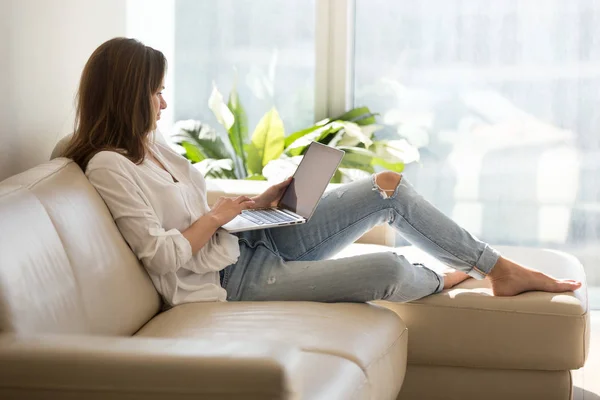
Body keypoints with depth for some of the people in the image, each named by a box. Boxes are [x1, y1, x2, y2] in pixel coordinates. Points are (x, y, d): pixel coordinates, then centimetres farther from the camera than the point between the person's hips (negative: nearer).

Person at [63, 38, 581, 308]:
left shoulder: (149, 146, 11)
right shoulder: (108, 166, -17)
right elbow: (164, 255, -22)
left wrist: (256, 203, 6)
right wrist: (217, 215, -11)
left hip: (254, 240, 10)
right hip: (232, 279, -10)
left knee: (389, 186, 0)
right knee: (387, 270, -21)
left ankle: (501, 270, 10)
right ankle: (441, 280, 18)